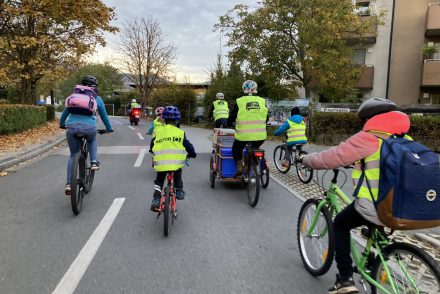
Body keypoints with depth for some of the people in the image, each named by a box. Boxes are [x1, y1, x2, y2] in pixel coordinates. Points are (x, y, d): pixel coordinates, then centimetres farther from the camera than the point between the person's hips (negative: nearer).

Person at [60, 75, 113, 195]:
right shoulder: (97, 98, 15)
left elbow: (65, 112, 27)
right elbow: (104, 115, 23)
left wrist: (62, 124, 44)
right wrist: (109, 128, 37)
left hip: (72, 127, 1)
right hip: (89, 127, -1)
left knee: (73, 155, 17)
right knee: (92, 141, 35)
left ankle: (69, 184, 10)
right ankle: (94, 162, 15)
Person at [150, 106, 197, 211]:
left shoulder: (158, 132, 6)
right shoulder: (180, 132, 1)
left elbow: (152, 146, 17)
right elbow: (188, 145, 9)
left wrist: (154, 155, 37)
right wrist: (192, 154, 28)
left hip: (161, 163, 1)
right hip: (176, 163, -1)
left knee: (159, 182, 21)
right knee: (177, 177, 32)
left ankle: (156, 200, 9)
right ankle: (179, 191, 24)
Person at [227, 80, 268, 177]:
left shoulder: (240, 101, -5)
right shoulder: (262, 101, 4)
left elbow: (231, 118, 3)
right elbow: (266, 118, 14)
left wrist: (228, 124, 25)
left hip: (243, 135, -2)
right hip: (260, 136, 3)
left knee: (236, 149, 24)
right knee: (255, 149, 33)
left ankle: (239, 167, 7)